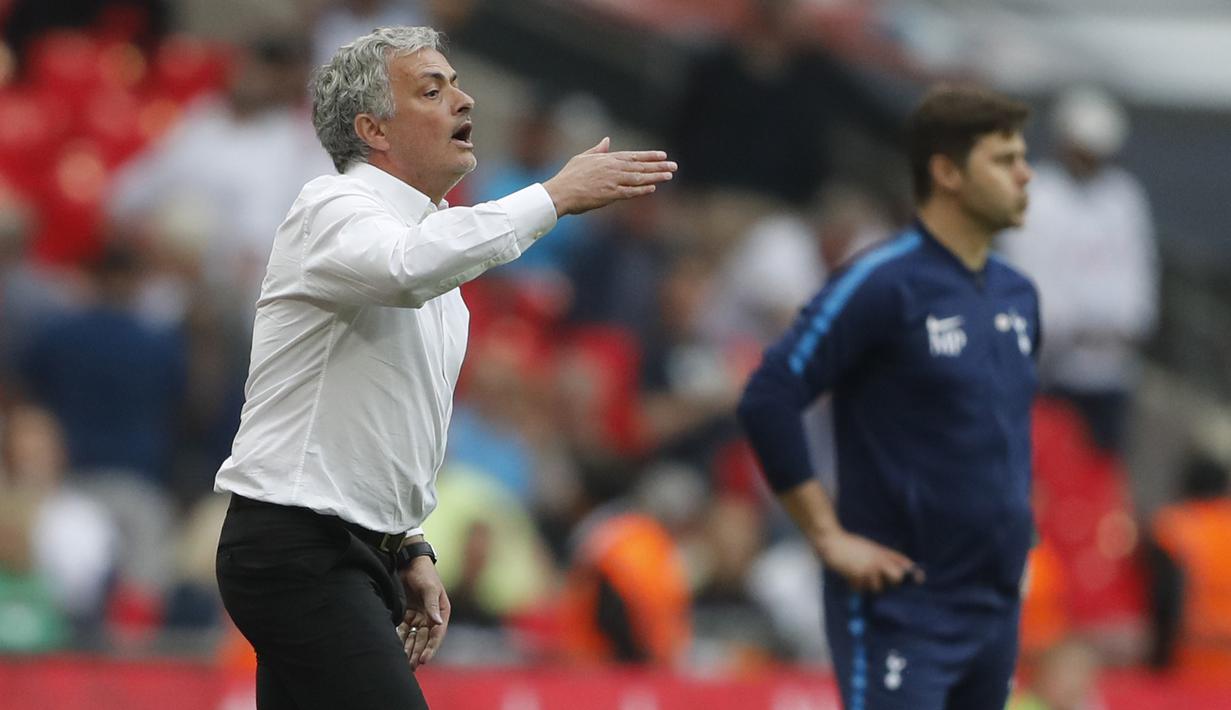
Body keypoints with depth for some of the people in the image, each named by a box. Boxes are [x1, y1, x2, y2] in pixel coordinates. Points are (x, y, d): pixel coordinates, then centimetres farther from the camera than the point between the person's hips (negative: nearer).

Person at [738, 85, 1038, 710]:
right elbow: (767, 401, -16)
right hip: (900, 607, -8)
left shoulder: (1017, 295, 13)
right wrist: (830, 538, -15)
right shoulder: (884, 284, -11)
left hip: (996, 605, 8)